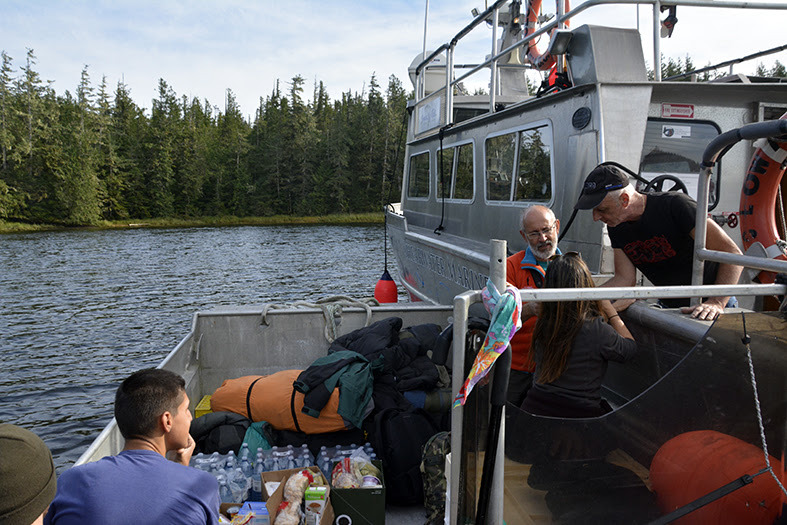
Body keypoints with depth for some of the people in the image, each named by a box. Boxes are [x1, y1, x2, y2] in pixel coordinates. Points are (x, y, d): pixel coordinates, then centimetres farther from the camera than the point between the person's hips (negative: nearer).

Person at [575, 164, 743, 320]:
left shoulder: (675, 204, -21)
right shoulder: (616, 227, -3)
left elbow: (732, 253, -22)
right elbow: (624, 279, -6)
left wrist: (717, 302, -33)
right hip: (670, 307, 5)